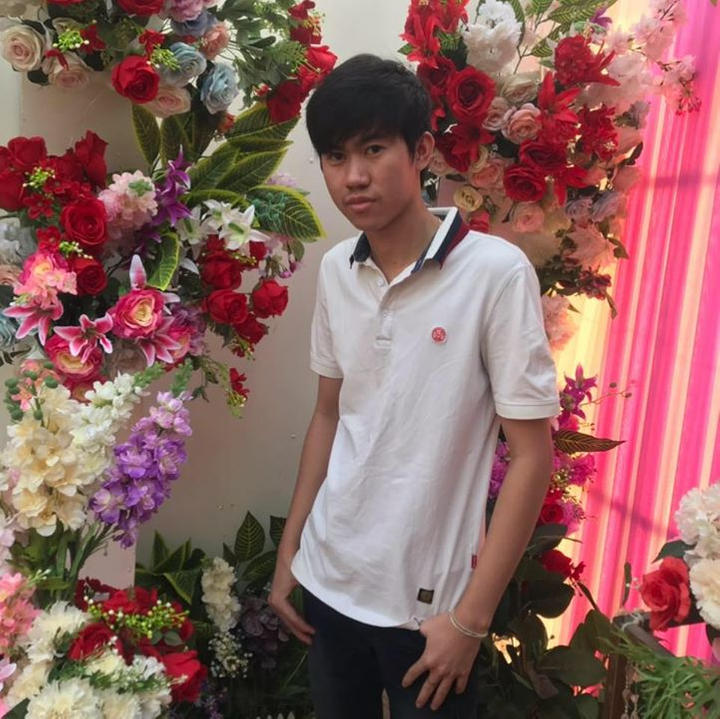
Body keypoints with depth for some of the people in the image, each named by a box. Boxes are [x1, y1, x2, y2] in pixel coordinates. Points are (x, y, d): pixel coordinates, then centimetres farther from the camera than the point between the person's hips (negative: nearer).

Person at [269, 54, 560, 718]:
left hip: (428, 599, -4)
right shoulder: (335, 271, -2)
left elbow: (532, 456, -14)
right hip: (328, 580, 5)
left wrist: (471, 617, -12)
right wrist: (289, 551, 10)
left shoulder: (497, 272, -17)